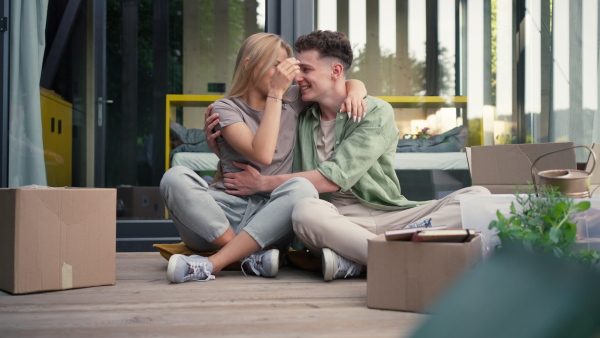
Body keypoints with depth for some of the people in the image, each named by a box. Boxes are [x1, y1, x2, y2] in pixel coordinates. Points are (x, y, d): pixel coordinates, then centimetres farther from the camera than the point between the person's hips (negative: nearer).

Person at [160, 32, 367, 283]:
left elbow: (353, 84, 21)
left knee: (301, 188, -32)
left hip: (270, 215, 2)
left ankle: (212, 263, -32)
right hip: (228, 209, -2)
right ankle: (250, 258, -30)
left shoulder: (292, 101, 16)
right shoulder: (226, 108, 4)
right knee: (175, 177, -29)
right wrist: (275, 93, -10)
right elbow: (262, 155, -12)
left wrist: (354, 93, -3)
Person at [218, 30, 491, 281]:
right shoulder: (300, 122, 16)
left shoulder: (376, 112, 2)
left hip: (389, 216, 0)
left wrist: (263, 184, -5)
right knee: (305, 211, -36)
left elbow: (335, 177, -8)